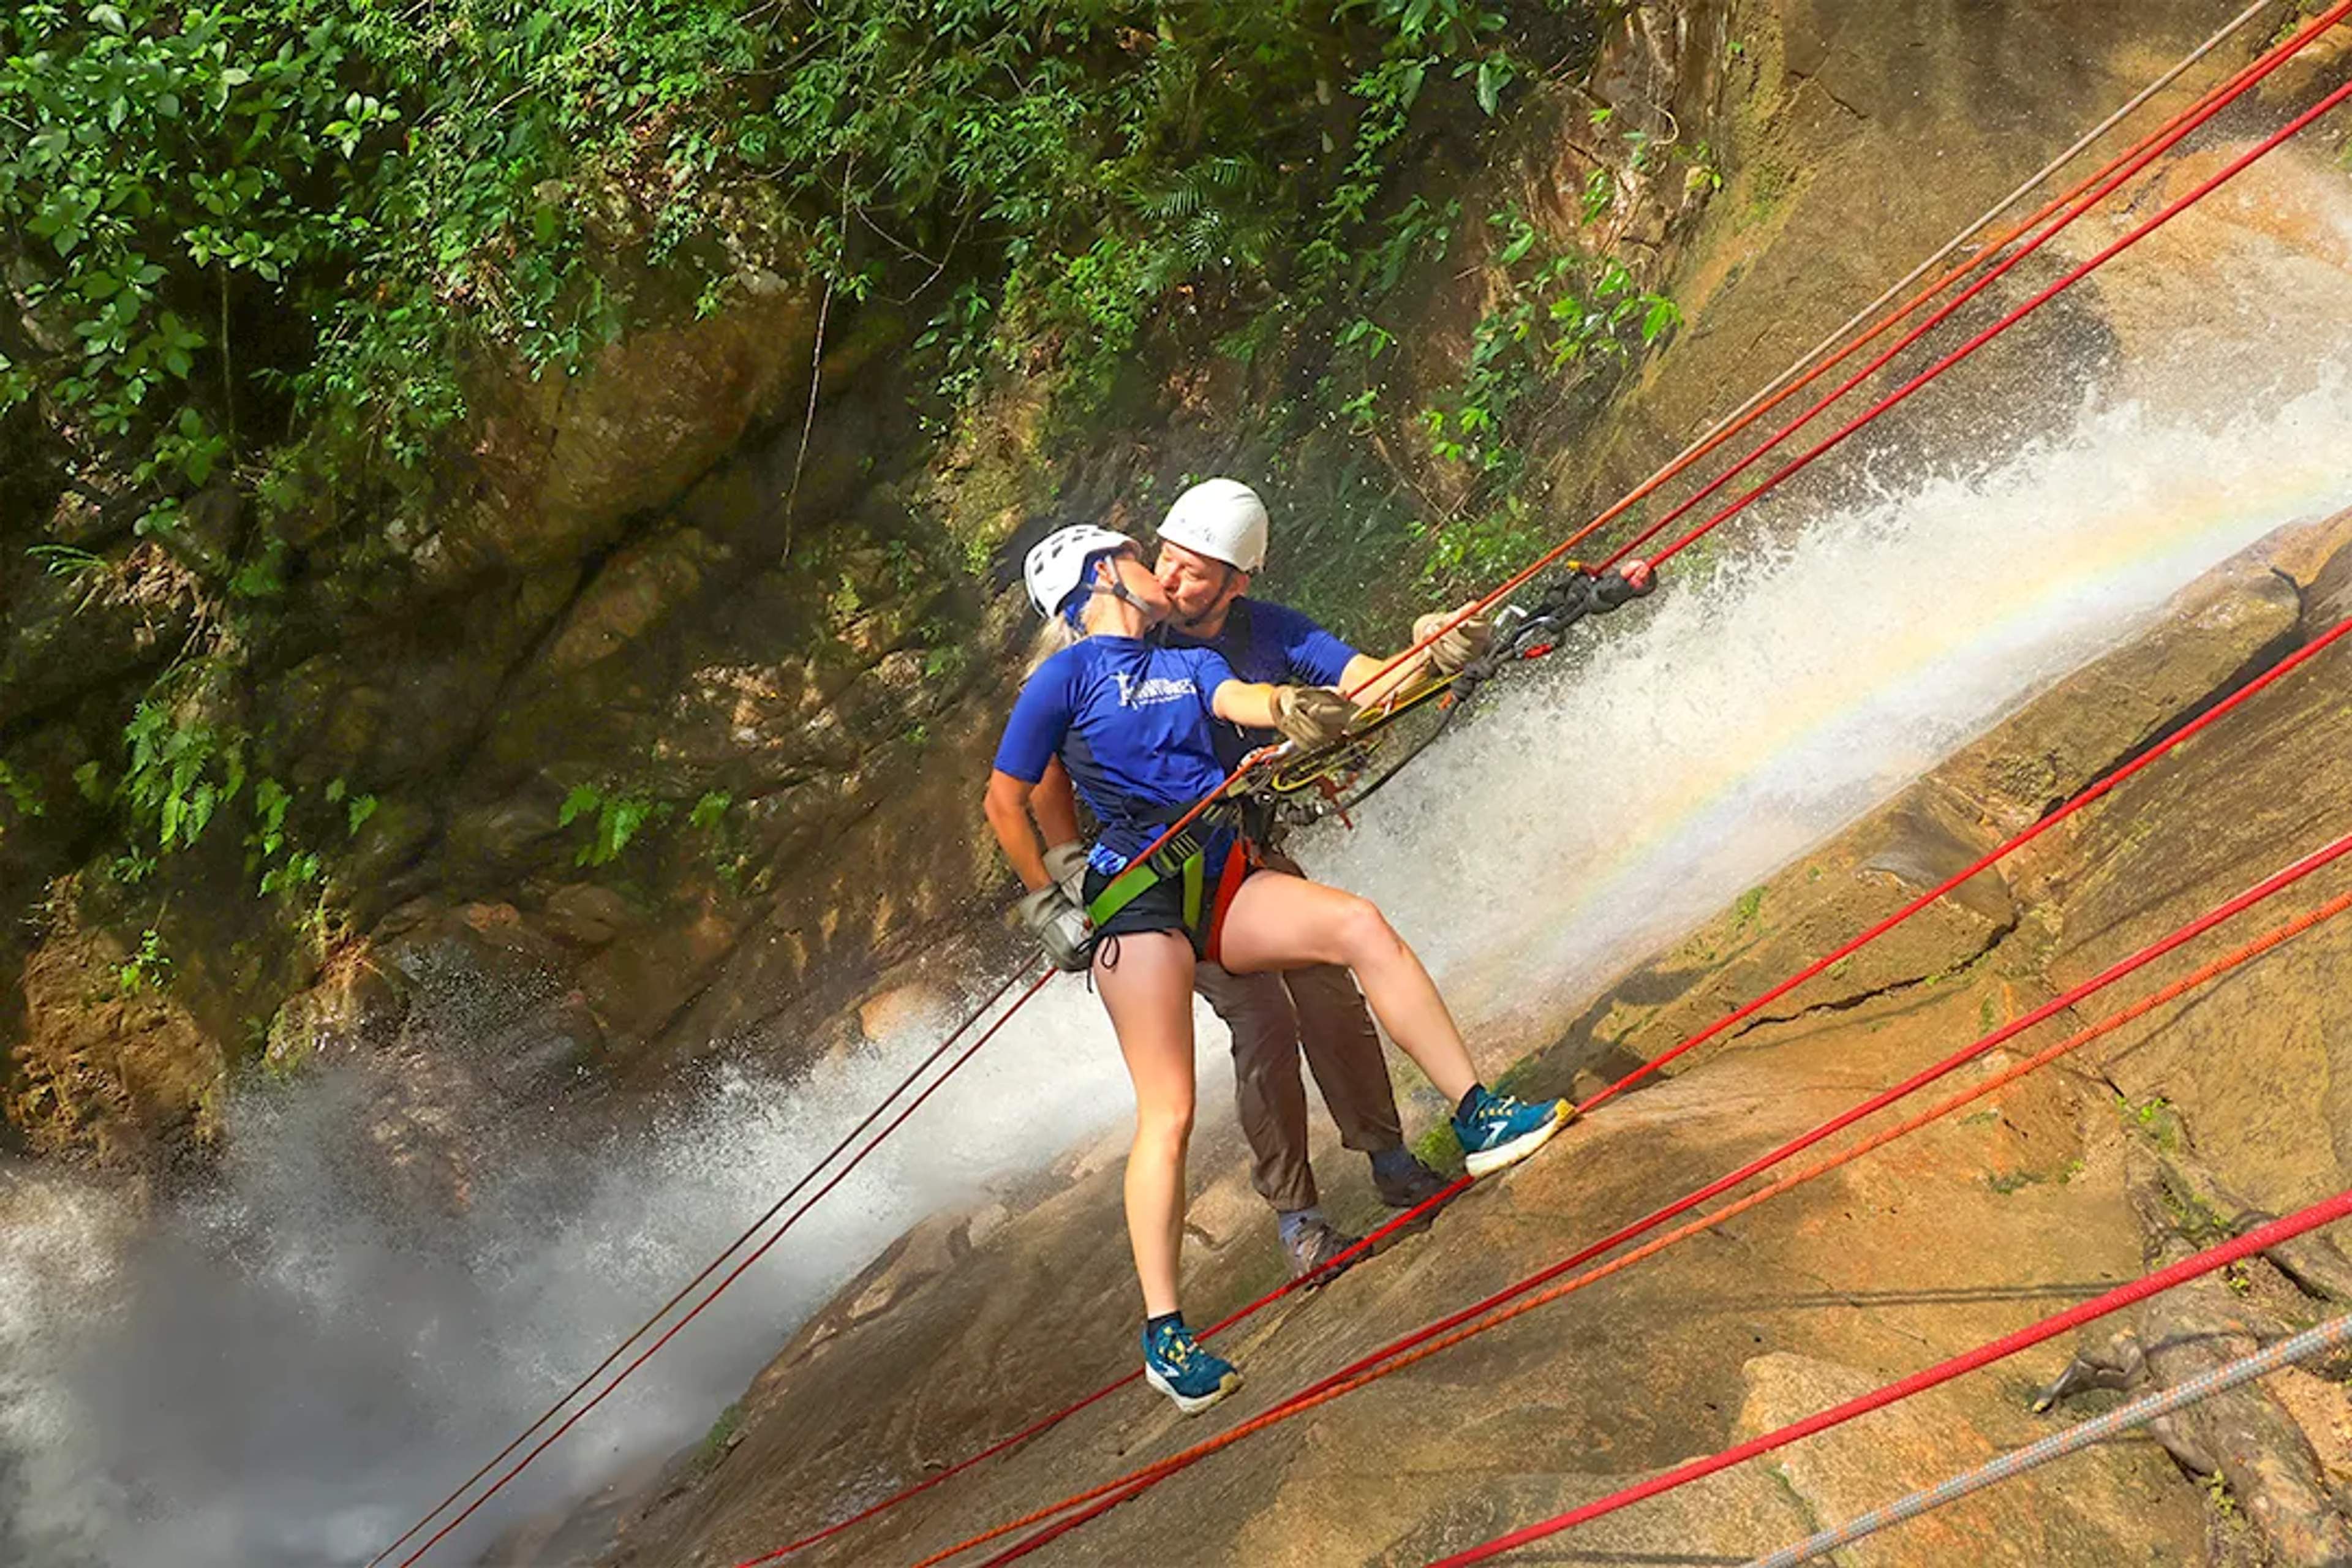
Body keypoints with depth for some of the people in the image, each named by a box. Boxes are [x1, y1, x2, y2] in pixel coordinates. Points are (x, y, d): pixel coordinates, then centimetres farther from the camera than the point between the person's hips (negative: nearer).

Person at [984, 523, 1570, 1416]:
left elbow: (1248, 700, -5)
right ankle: (1164, 1335, -7)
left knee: (1358, 927, -16)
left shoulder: (1189, 665, 18)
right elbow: (1006, 802, 1)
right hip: (1136, 896, -6)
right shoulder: (1069, 674, -1)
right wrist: (1045, 904, -1)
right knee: (1169, 1114, -11)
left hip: (1221, 883, 6)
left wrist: (1294, 710, -26)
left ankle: (1476, 1116, -9)